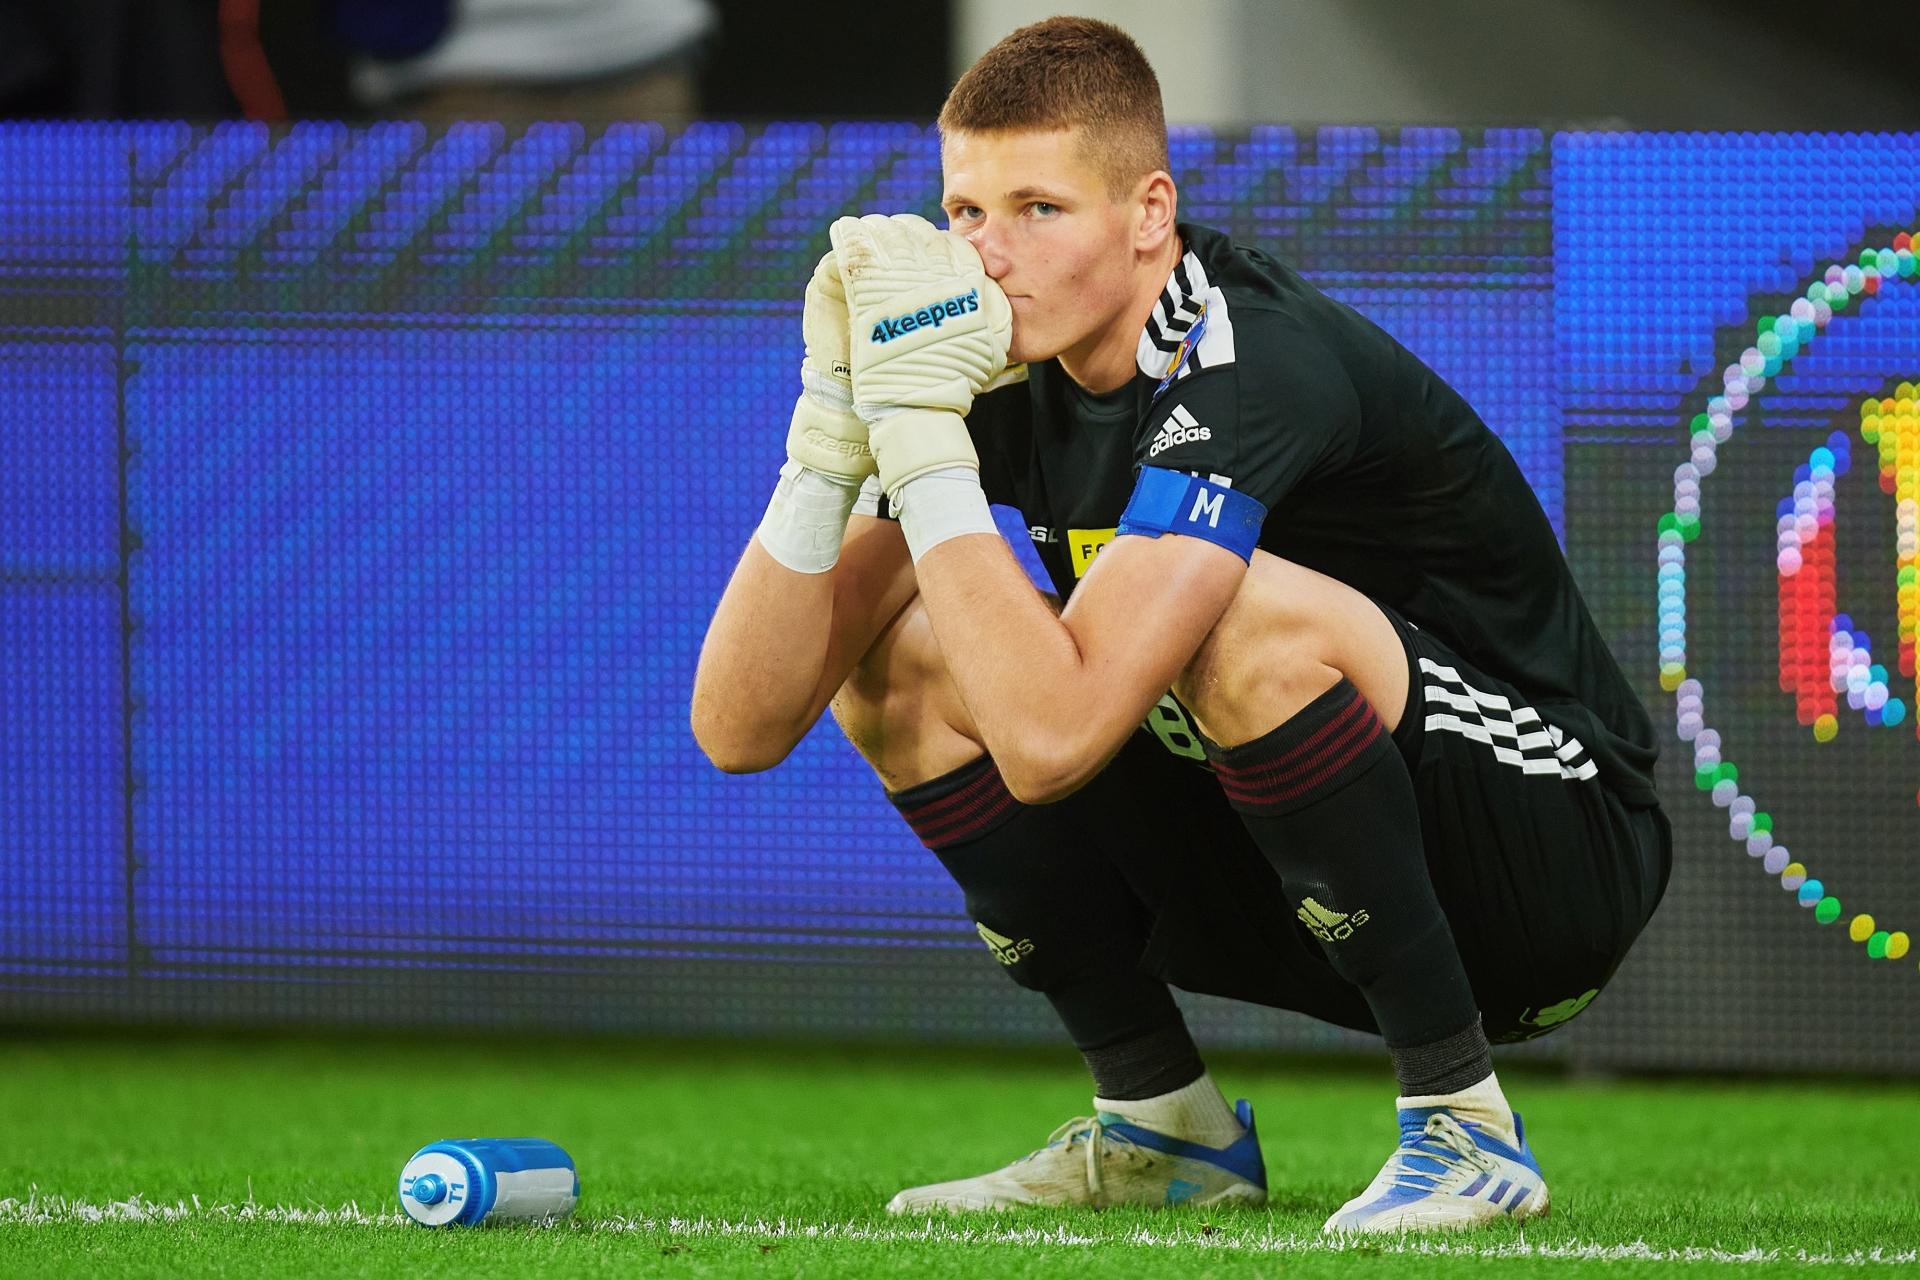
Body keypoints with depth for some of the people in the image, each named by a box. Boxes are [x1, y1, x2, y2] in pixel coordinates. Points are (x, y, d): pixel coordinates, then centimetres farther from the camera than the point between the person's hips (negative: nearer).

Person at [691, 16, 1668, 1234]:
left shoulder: (1259, 364, -26)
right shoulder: (1006, 377, -3)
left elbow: (1051, 740, -38)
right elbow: (743, 725, -8)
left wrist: (920, 423, -31)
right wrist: (838, 415, -19)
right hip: (1306, 904, 8)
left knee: (1251, 616, -34)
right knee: (896, 661, -1)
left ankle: (1464, 1126, -20)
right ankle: (1163, 1126, 6)